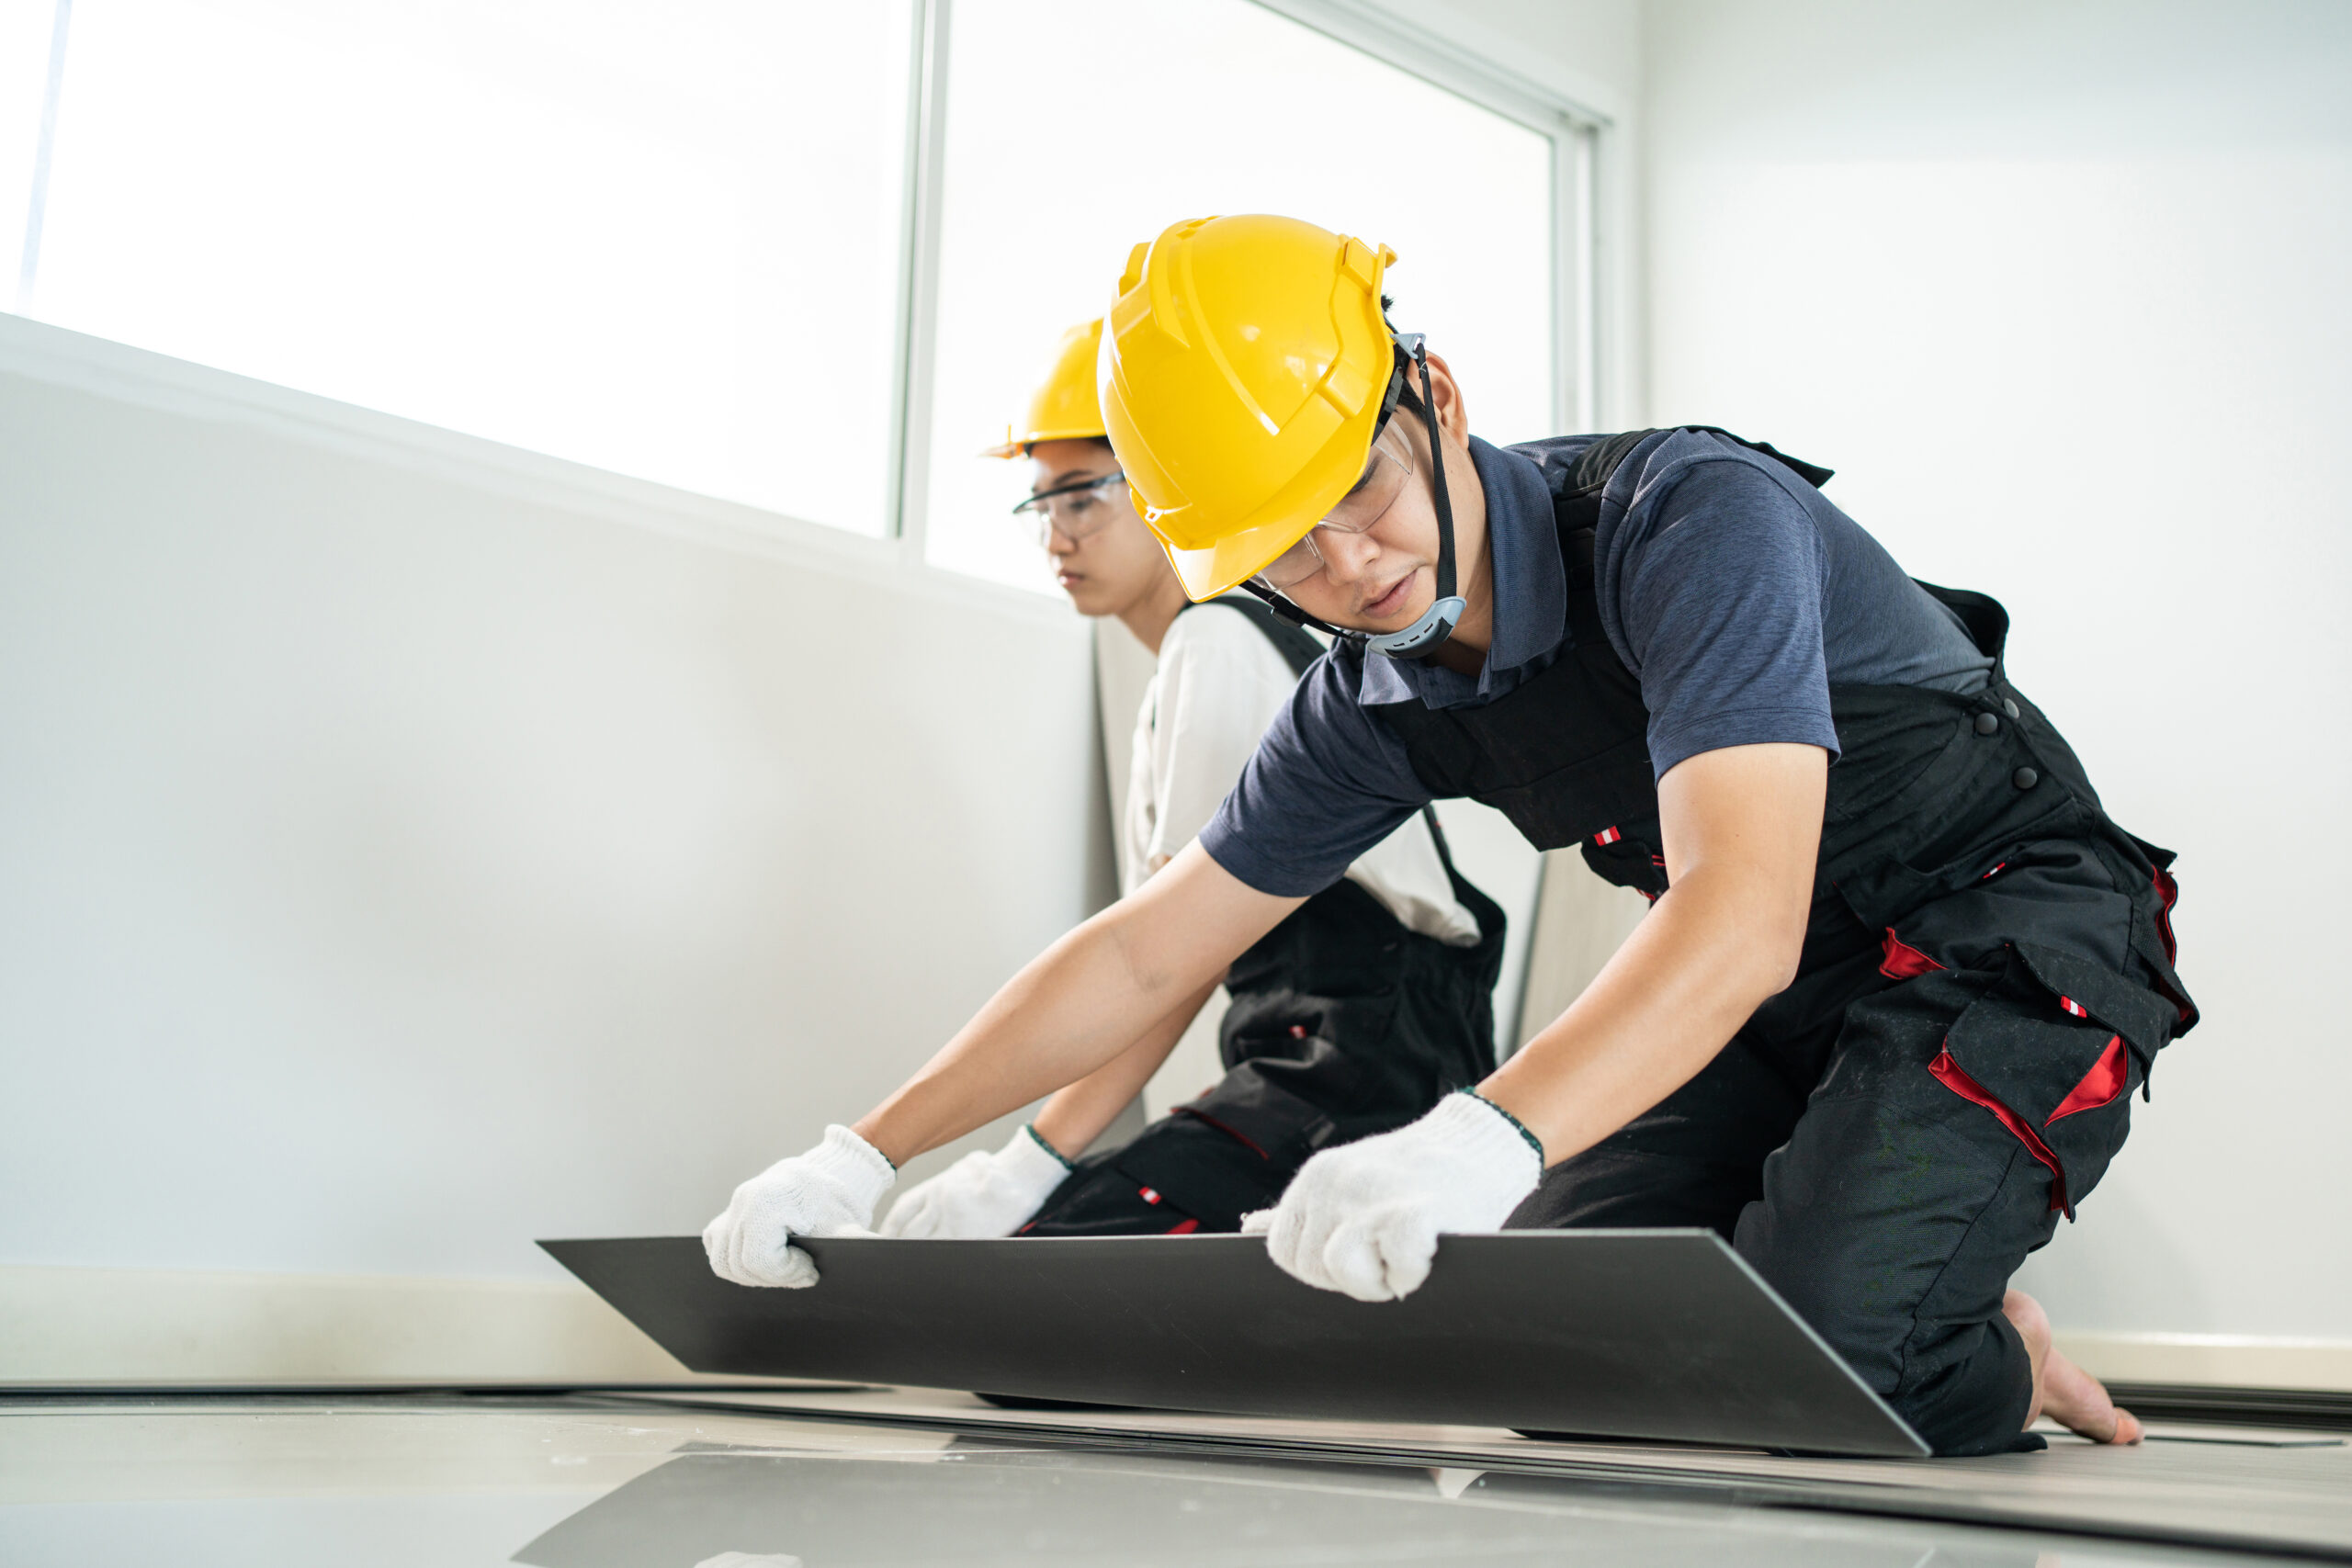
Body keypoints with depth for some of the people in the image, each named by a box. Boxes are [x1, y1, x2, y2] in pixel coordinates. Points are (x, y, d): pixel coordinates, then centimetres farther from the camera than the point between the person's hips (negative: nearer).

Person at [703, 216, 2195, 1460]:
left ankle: (1997, 1373, 6)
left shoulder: (1691, 515, -26)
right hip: (1781, 992, 7)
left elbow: (1742, 913, -40)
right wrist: (859, 1155, -6)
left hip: (2008, 935, -7)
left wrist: (1487, 1136, -57)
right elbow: (1137, 957, 1)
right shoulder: (1376, 703, -4)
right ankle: (1924, 1319, 12)